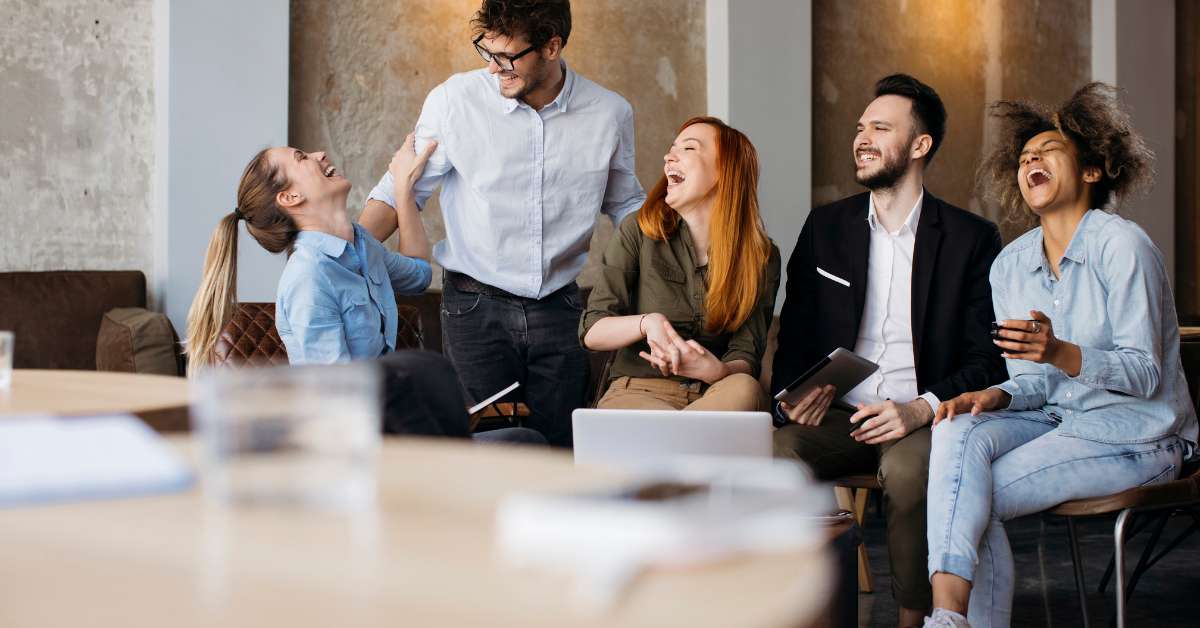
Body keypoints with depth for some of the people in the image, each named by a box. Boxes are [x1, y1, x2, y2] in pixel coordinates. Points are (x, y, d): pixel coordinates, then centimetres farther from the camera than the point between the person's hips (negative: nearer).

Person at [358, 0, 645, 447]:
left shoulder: (609, 114, -2)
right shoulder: (455, 100, -8)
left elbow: (625, 205, 15)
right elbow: (399, 192, -1)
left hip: (558, 310, 2)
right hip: (475, 307, -2)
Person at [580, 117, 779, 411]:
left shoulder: (763, 257, 5)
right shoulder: (638, 232, 3)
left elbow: (746, 356, -1)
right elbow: (591, 331, 0)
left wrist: (717, 371, -27)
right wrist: (647, 322, -22)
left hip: (714, 397, 4)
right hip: (637, 393, -3)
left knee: (744, 389, -35)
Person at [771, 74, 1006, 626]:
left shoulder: (971, 238, 6)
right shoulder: (826, 227, 16)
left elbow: (987, 358, 0)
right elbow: (794, 336, 16)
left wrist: (921, 408, -18)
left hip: (921, 421, -2)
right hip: (836, 416, 3)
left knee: (907, 469, -37)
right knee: (772, 456, -30)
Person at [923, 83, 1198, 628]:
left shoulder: (1122, 246, -12)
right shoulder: (1009, 266, 9)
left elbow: (1144, 373, -16)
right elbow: (1033, 378, 10)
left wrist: (1061, 353, -33)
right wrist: (995, 396, -13)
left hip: (1134, 437, -6)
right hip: (1055, 418, 6)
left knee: (972, 497, -24)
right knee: (958, 432, -25)